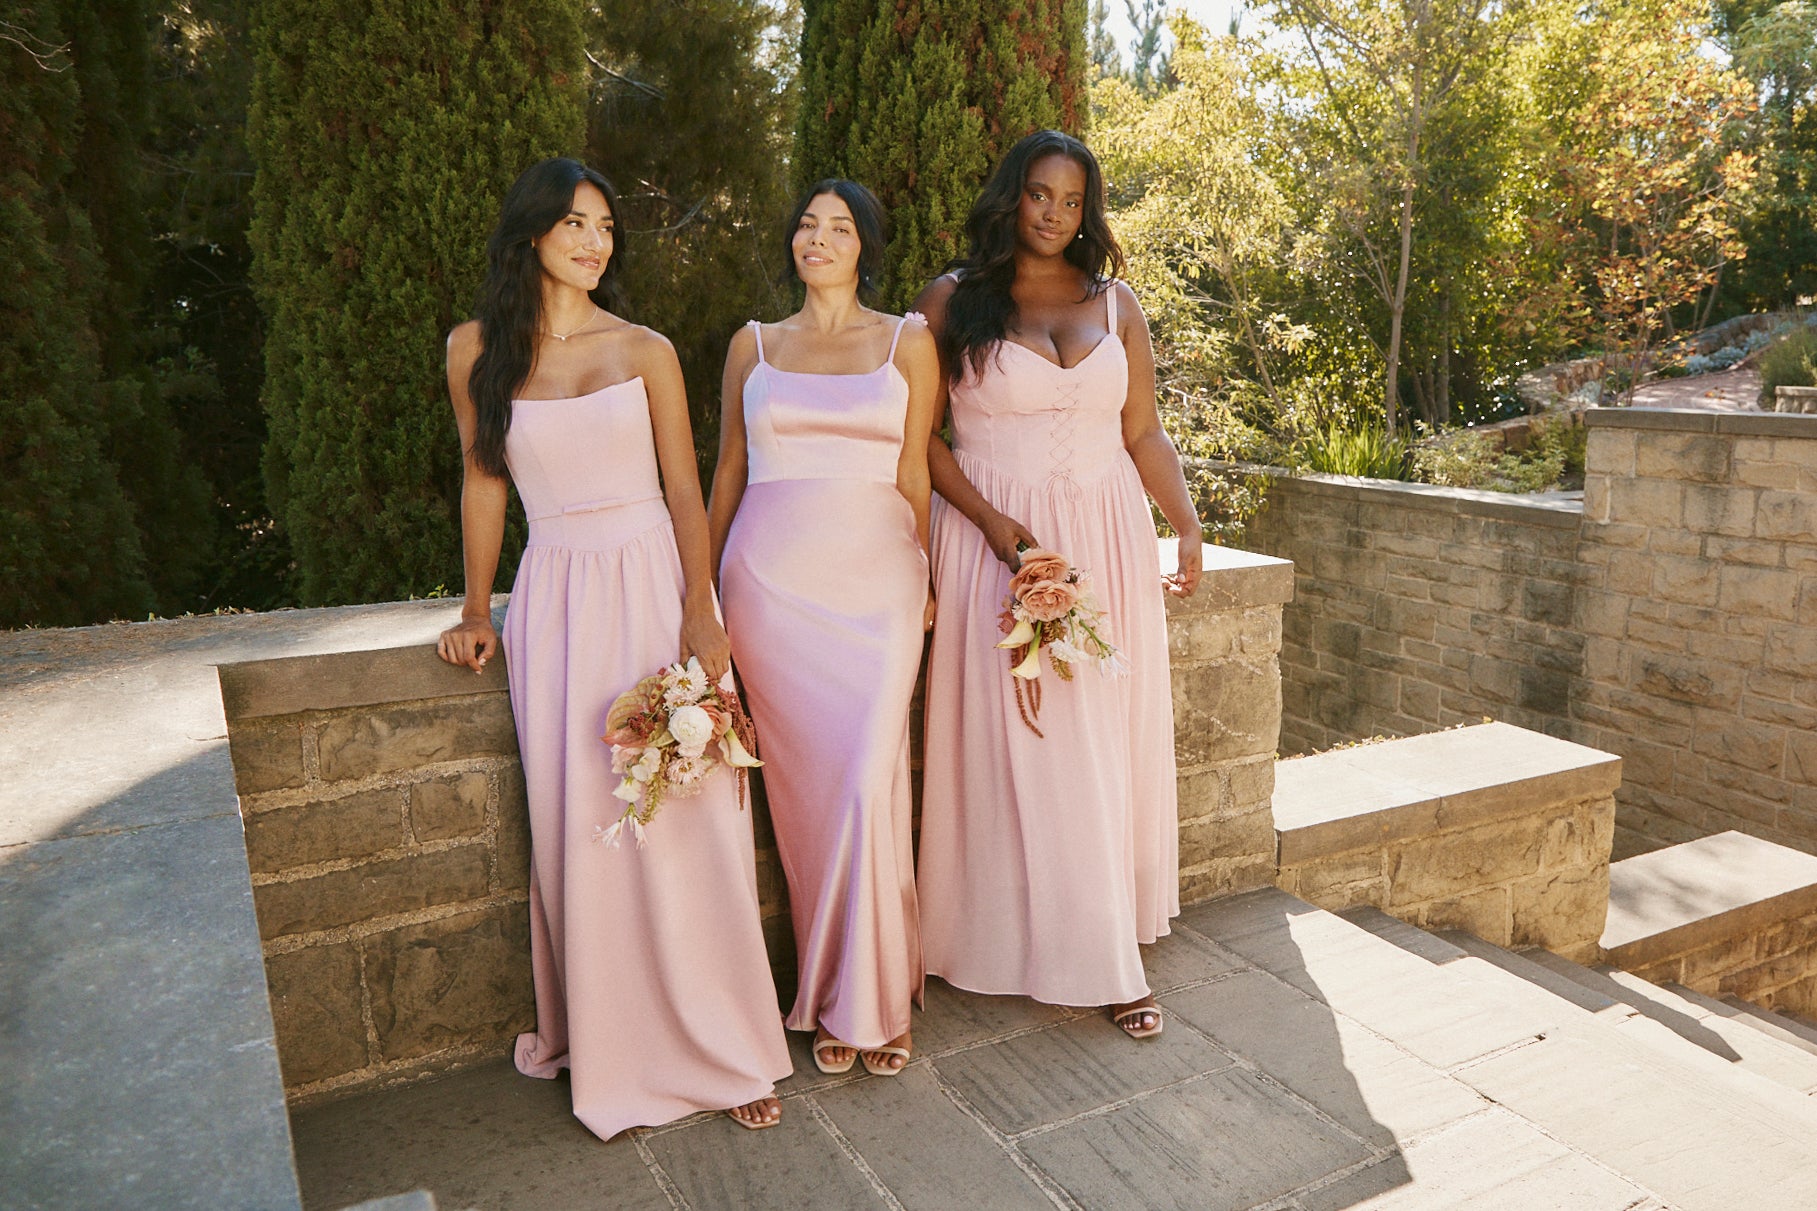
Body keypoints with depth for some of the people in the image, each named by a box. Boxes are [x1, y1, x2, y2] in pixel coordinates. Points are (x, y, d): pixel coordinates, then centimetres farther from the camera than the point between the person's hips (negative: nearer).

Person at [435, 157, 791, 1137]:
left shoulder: (645, 352, 4)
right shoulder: (476, 350, 6)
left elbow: (685, 492, 1)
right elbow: (482, 484, 12)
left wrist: (700, 613, -10)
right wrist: (476, 612, 10)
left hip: (654, 585, 0)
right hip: (556, 596, 1)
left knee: (685, 817, -2)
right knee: (580, 827, 1)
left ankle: (721, 1047, 12)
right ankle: (612, 1054, 19)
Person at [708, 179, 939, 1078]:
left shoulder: (908, 343, 9)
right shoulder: (753, 346, 13)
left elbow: (913, 472, 9)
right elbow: (728, 472, 15)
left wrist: (922, 581, 9)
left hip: (874, 578, -1)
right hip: (771, 580, 1)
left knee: (868, 784, -7)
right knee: (804, 787, 2)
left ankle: (872, 997, 12)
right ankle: (833, 995, 18)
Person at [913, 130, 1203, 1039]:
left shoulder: (1115, 304, 12)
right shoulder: (951, 302, 2)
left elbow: (1144, 432, 11)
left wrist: (1187, 524, -3)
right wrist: (996, 525, -14)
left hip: (1106, 539, 3)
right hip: (995, 537, -3)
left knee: (1106, 742, 5)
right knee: (1012, 744, -2)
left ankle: (1108, 952, 17)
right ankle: (1021, 943, 12)